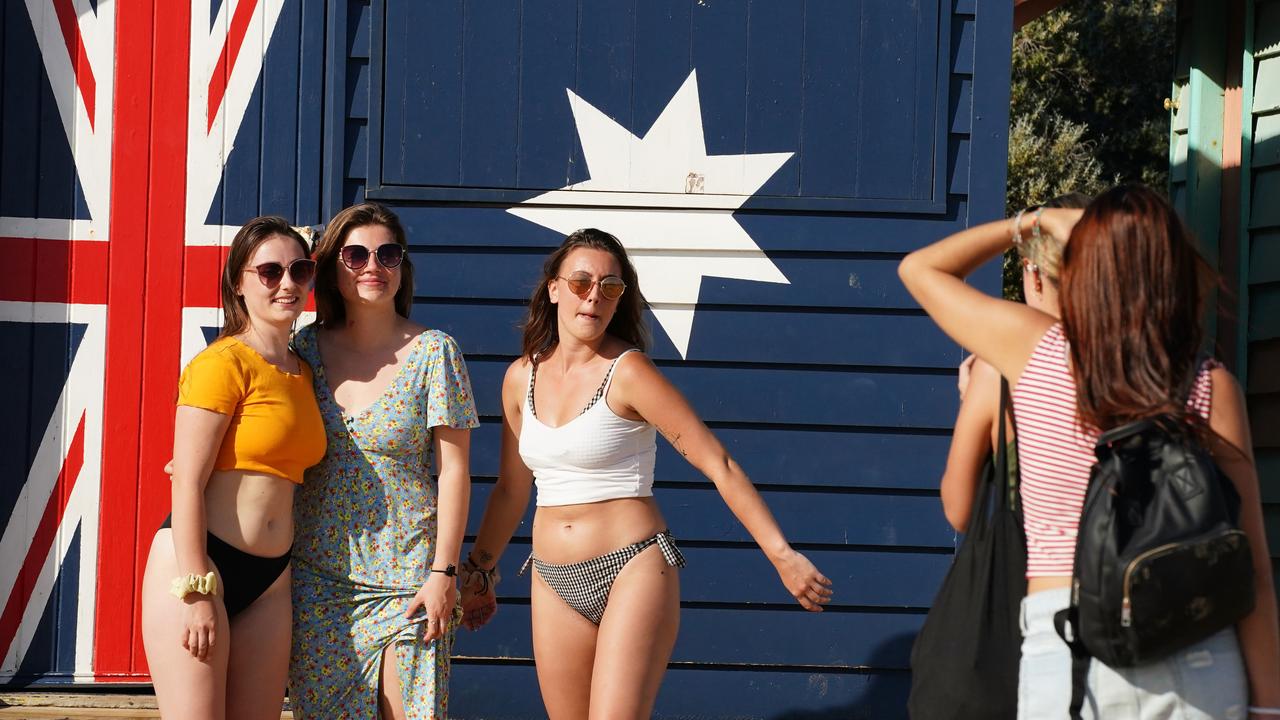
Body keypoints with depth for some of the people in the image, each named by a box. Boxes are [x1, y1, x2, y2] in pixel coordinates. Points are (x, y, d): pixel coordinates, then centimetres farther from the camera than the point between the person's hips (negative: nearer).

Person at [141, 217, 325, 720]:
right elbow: (187, 484, -12)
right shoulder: (224, 363, -8)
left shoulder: (302, 372, 15)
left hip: (269, 581, 8)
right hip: (198, 564, -7)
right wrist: (197, 591, -17)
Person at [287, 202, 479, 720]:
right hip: (317, 575, 3)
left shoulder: (433, 352, -2)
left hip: (407, 578, -3)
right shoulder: (309, 347, 7)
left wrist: (443, 572, -9)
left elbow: (453, 468, -4)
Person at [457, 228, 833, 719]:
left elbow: (718, 465, -11)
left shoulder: (627, 372, -10)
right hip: (555, 584, 6)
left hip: (633, 569, -6)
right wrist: (479, 570, 28)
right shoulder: (522, 377, 7)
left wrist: (782, 556, -15)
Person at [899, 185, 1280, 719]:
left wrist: (1034, 222, 26)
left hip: (1065, 645, 0)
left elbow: (919, 269, 18)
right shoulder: (1212, 388, -1)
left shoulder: (1035, 349, 0)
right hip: (1198, 658, 0)